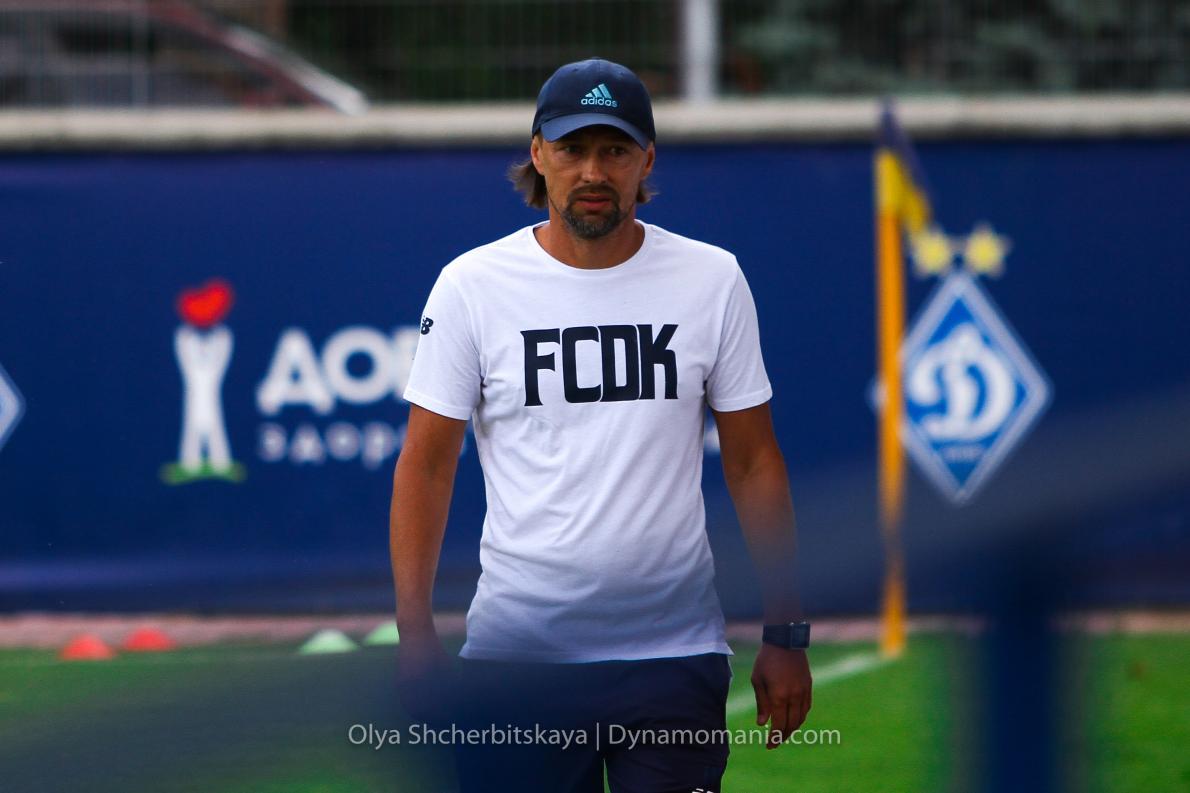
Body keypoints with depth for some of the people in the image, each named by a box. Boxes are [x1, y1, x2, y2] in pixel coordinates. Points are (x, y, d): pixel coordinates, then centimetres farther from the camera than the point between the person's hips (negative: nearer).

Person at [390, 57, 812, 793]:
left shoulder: (713, 281, 4)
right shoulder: (471, 285, 0)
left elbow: (753, 462, 8)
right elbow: (425, 467, 2)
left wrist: (786, 634, 3)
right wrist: (416, 638, -5)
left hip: (675, 653, 1)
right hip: (515, 652, 0)